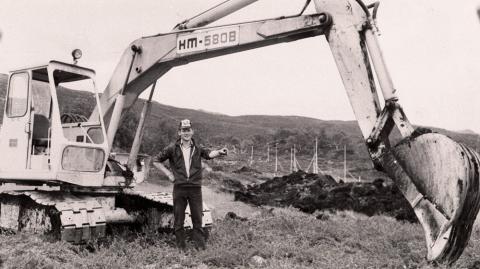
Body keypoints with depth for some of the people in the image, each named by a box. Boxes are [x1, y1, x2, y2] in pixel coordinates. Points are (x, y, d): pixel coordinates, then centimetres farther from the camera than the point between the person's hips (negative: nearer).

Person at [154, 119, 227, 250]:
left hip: (195, 188, 0)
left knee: (197, 219, 3)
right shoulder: (172, 148, 3)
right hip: (179, 188, 0)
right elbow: (156, 160, 10)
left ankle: (200, 247, 9)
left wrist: (219, 152, -36)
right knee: (178, 220, 6)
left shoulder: (197, 148, 6)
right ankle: (181, 247, 18)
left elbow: (208, 153, -14)